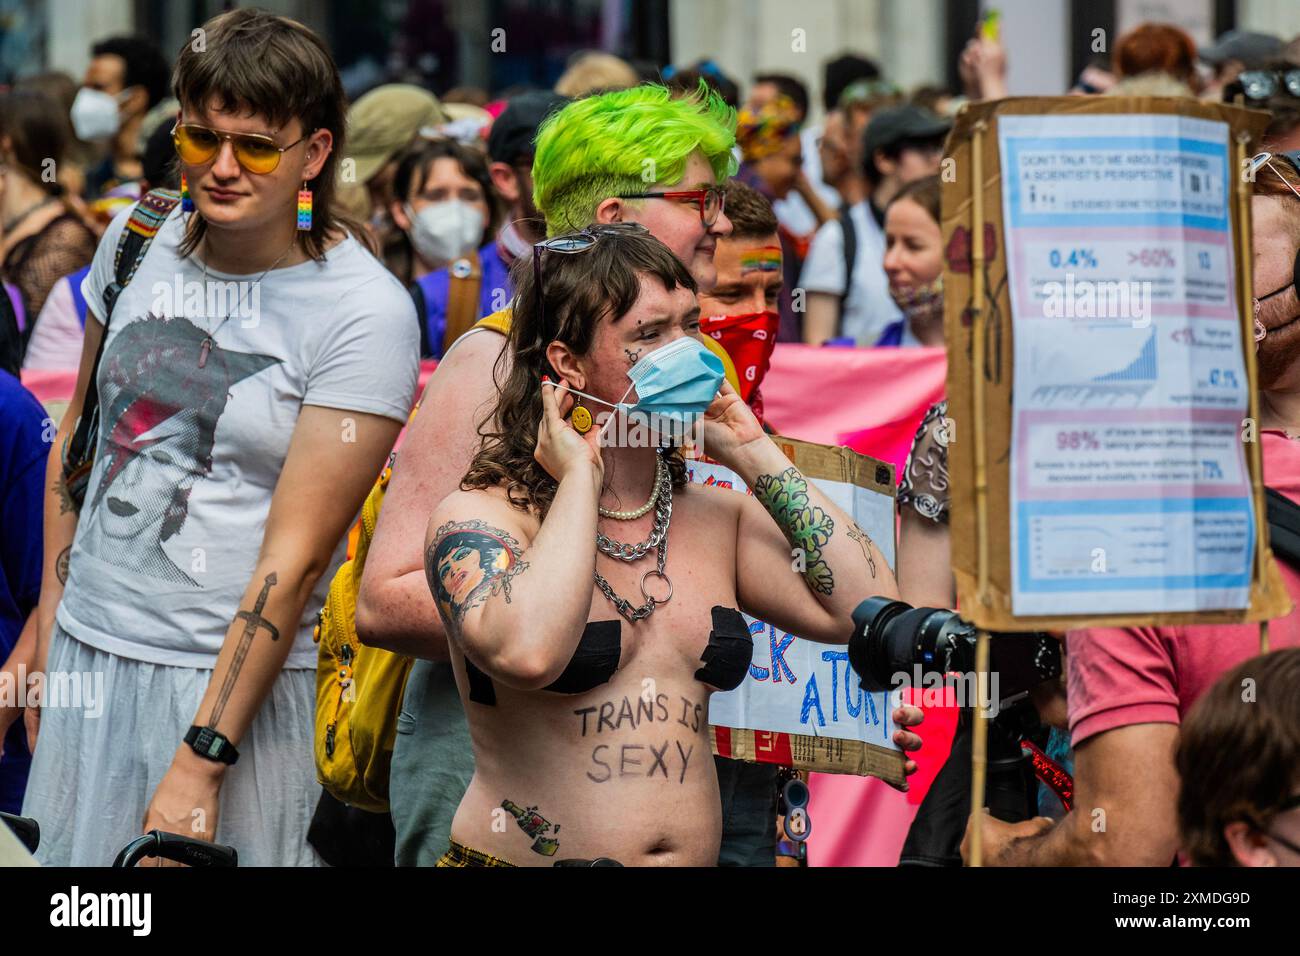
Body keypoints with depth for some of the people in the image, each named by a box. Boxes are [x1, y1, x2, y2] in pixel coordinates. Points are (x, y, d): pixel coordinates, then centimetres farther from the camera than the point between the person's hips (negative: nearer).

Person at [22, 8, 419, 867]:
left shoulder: (366, 313, -13)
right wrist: (48, 626, 15)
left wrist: (200, 763, -18)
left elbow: (295, 555, -16)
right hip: (87, 649, 5)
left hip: (237, 678, -5)